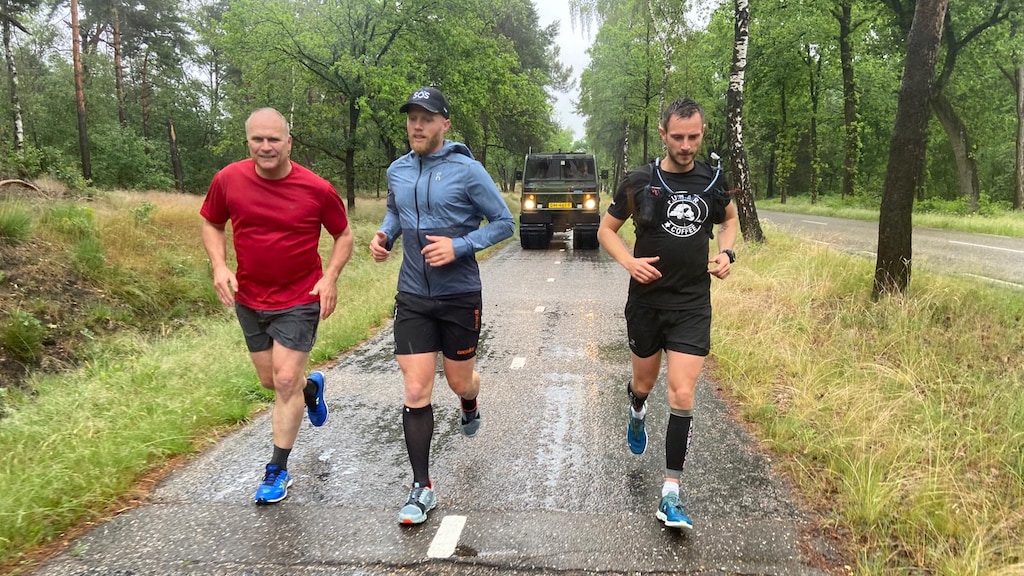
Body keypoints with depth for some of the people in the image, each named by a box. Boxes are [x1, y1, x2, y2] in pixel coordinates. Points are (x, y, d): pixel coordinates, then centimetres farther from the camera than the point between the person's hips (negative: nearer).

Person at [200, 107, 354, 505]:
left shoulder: (317, 189, -13)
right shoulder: (228, 180, -8)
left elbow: (343, 235, 0)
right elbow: (212, 224, 9)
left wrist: (330, 277, -14)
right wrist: (219, 266, -8)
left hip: (299, 300, -4)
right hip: (249, 299, 4)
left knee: (285, 381, -6)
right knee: (270, 380, 15)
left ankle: (278, 471, 9)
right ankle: (311, 387, 50)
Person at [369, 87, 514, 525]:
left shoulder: (466, 170, -11)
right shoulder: (397, 171, 4)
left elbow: (503, 222, -7)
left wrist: (460, 247, -21)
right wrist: (384, 234, 1)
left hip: (459, 295, -3)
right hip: (412, 297, 3)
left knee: (458, 381, 14)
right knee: (416, 392, -2)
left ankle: (469, 406, 54)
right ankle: (422, 488, 10)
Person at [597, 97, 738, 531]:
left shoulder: (713, 179, 1)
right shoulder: (640, 181, -6)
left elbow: (729, 219, 20)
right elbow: (606, 229, 4)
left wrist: (726, 254, 0)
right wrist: (629, 261, -15)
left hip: (693, 305, 0)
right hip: (646, 302, 0)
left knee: (682, 396, -9)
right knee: (644, 383, 16)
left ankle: (671, 495, -1)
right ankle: (637, 412, 56)